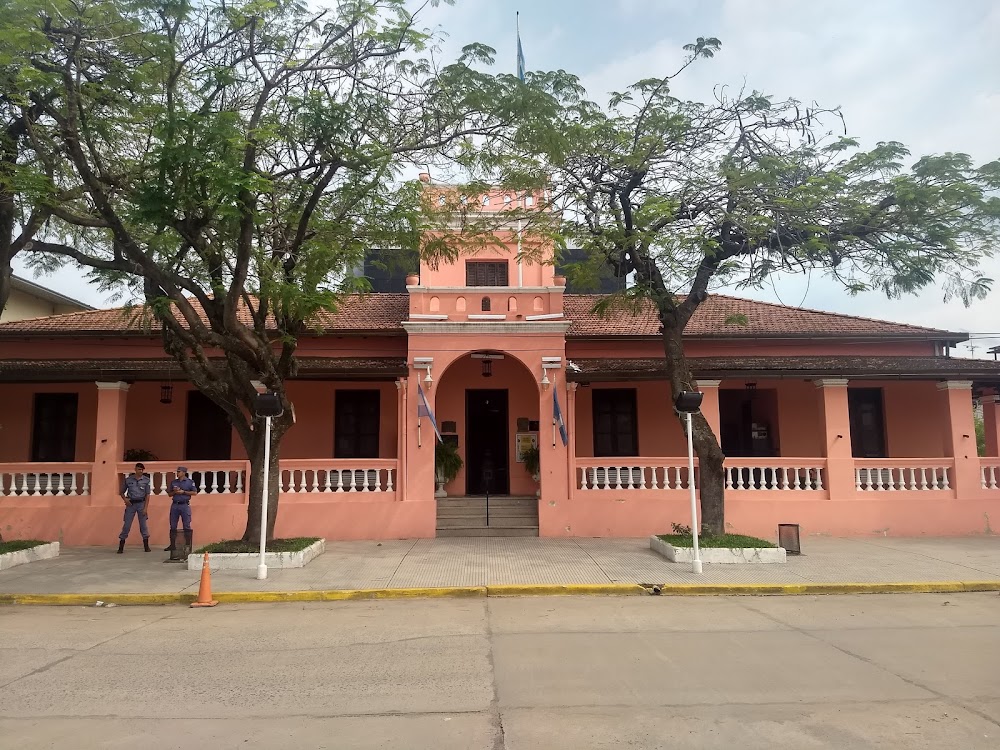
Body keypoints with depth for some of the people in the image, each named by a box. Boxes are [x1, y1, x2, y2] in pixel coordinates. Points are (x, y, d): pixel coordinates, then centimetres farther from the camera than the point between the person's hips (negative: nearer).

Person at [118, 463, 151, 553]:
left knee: (143, 524, 4)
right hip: (131, 504, 0)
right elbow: (122, 492, 11)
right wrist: (125, 499, -9)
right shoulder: (128, 479, 1)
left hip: (141, 503, 0)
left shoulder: (146, 480, 0)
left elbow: (147, 495, -1)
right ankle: (121, 547, 5)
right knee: (127, 525, -1)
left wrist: (145, 508, -7)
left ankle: (146, 546, 12)